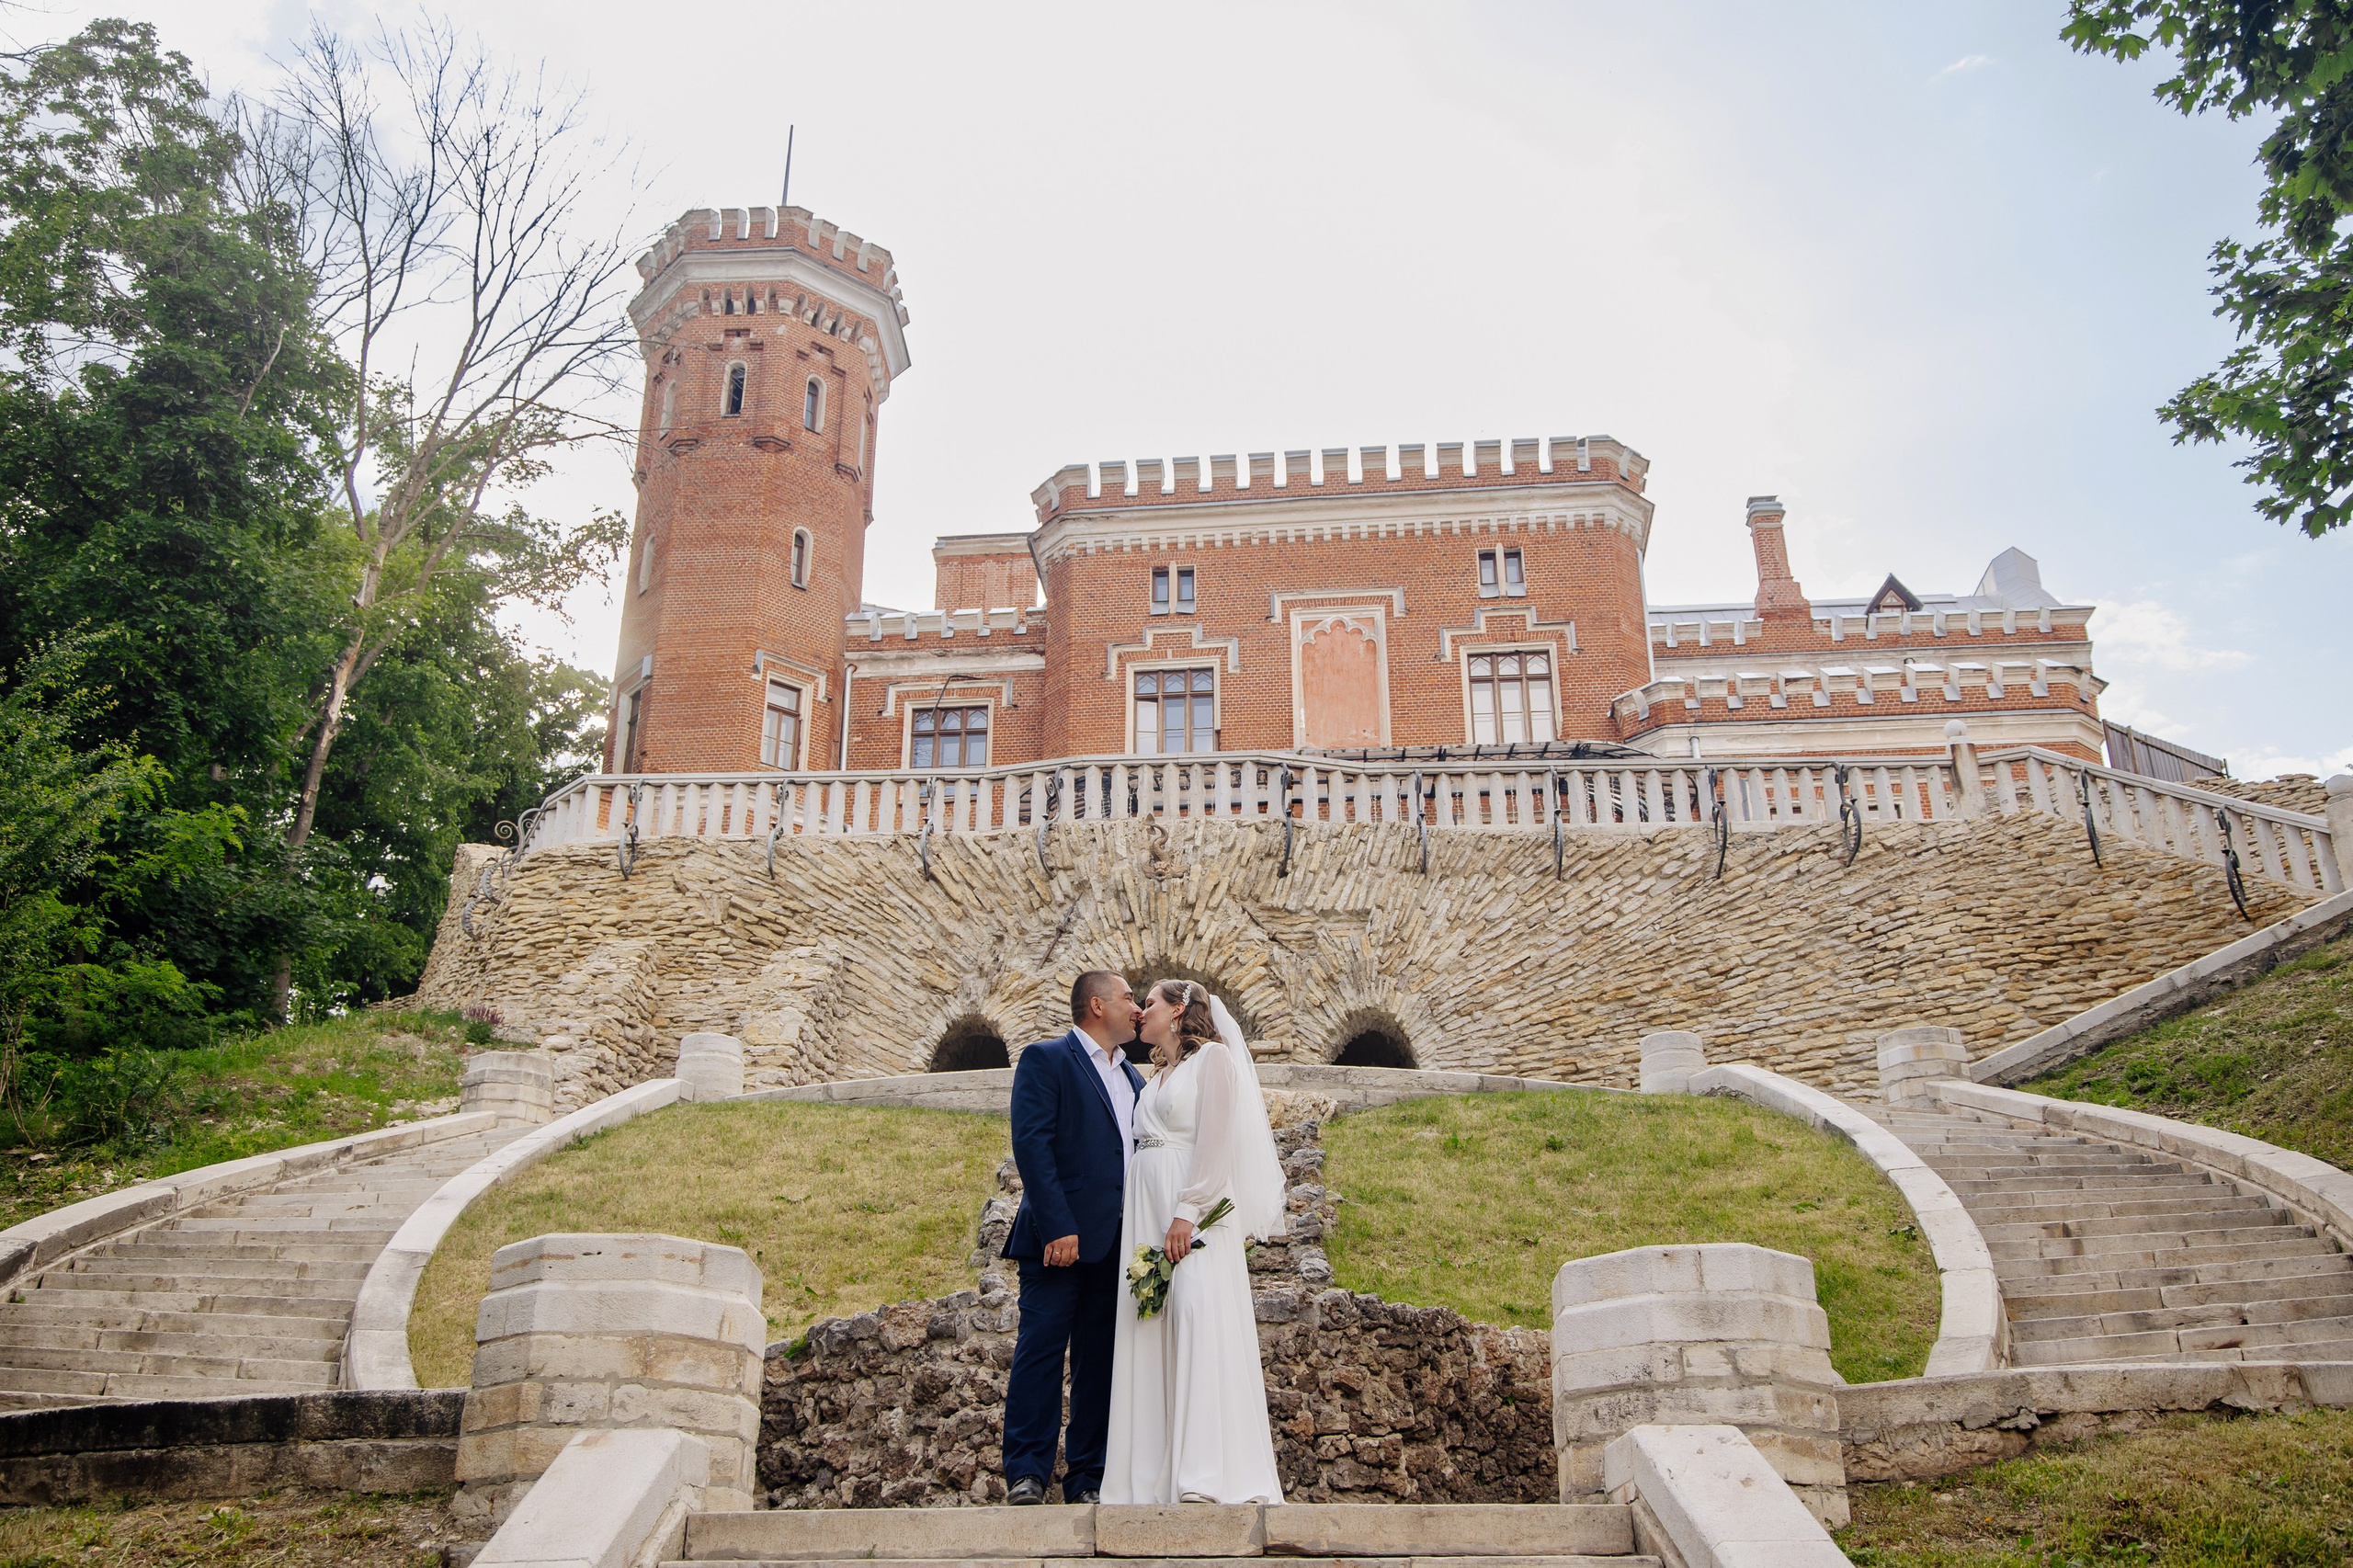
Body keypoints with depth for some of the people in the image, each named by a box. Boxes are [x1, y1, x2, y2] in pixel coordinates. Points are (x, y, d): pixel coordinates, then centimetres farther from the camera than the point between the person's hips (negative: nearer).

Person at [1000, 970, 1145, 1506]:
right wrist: (1057, 1228, -19)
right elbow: (1031, 1145, -11)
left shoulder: (1132, 1078, 22)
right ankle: (1025, 1475, -2)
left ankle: (1086, 1480, 11)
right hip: (1061, 1236, -7)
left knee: (1100, 1361, 6)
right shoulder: (1045, 1060, -1)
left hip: (1116, 1243, 7)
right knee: (1041, 1348, -7)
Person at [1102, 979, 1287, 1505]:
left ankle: (1212, 1478, -19)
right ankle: (1156, 1478, 1)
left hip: (1196, 1209, -8)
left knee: (1201, 1319, -16)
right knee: (1151, 1335, 1)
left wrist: (1187, 1212, -20)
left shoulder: (1212, 1057, 1)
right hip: (1146, 1208, 8)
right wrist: (1150, 1221, 8)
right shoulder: (1158, 1077, 24)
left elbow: (1216, 1140, -11)